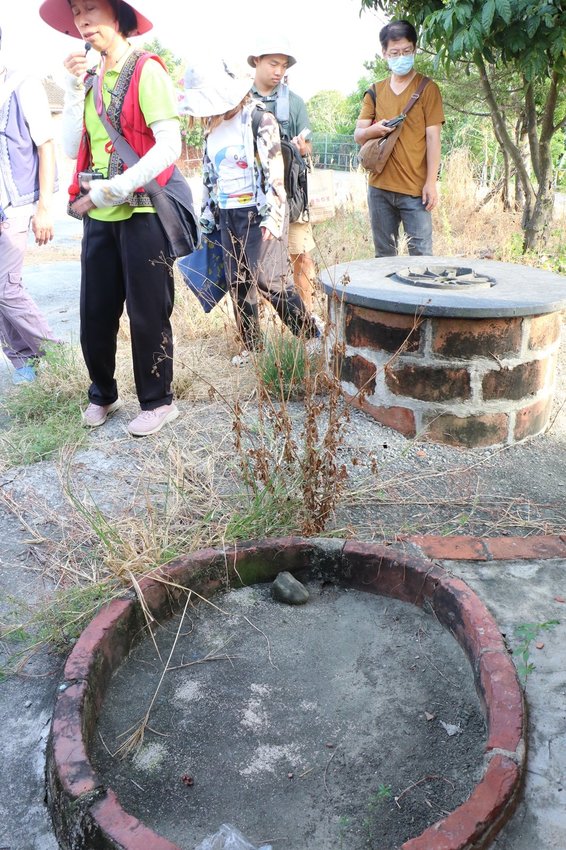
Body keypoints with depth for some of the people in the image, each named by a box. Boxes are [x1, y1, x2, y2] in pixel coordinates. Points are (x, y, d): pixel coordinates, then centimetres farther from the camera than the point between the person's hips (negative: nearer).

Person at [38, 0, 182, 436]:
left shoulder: (146, 70, -4)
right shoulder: (92, 79, 14)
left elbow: (169, 146, -15)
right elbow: (73, 147, 8)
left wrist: (114, 189, -18)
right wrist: (75, 87, 0)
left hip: (142, 212, -6)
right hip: (99, 216, 6)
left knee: (147, 313, 1)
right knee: (94, 314, 9)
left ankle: (158, 402, 16)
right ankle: (102, 394, 27)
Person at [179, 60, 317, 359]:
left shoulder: (258, 117, -9)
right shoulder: (212, 128, 14)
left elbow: (274, 170, -14)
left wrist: (271, 216, -19)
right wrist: (207, 217, 20)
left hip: (259, 212, -7)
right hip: (227, 215, 7)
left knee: (268, 279, -12)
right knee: (237, 283, 6)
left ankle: (310, 335, 1)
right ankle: (251, 344, 17)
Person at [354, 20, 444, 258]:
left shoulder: (427, 88, 2)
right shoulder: (375, 91, 14)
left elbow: (433, 137, -3)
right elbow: (358, 135, 12)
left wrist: (431, 183, -11)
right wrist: (373, 130, -12)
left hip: (415, 189, -4)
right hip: (379, 187, 4)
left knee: (421, 254, -7)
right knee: (384, 254, 10)